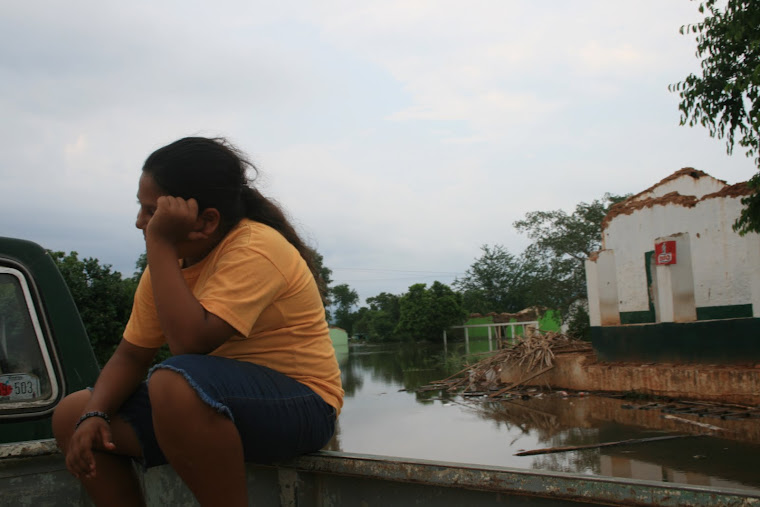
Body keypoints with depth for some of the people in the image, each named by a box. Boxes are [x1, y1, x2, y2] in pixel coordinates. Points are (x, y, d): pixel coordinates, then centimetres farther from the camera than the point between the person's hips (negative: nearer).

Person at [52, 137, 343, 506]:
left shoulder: (255, 248, -20)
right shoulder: (171, 260, 5)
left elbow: (189, 343, -30)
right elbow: (131, 355, 6)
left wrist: (160, 242, -25)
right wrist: (94, 415, -11)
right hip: (211, 405, 8)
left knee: (174, 383, -36)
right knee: (72, 415, 4)